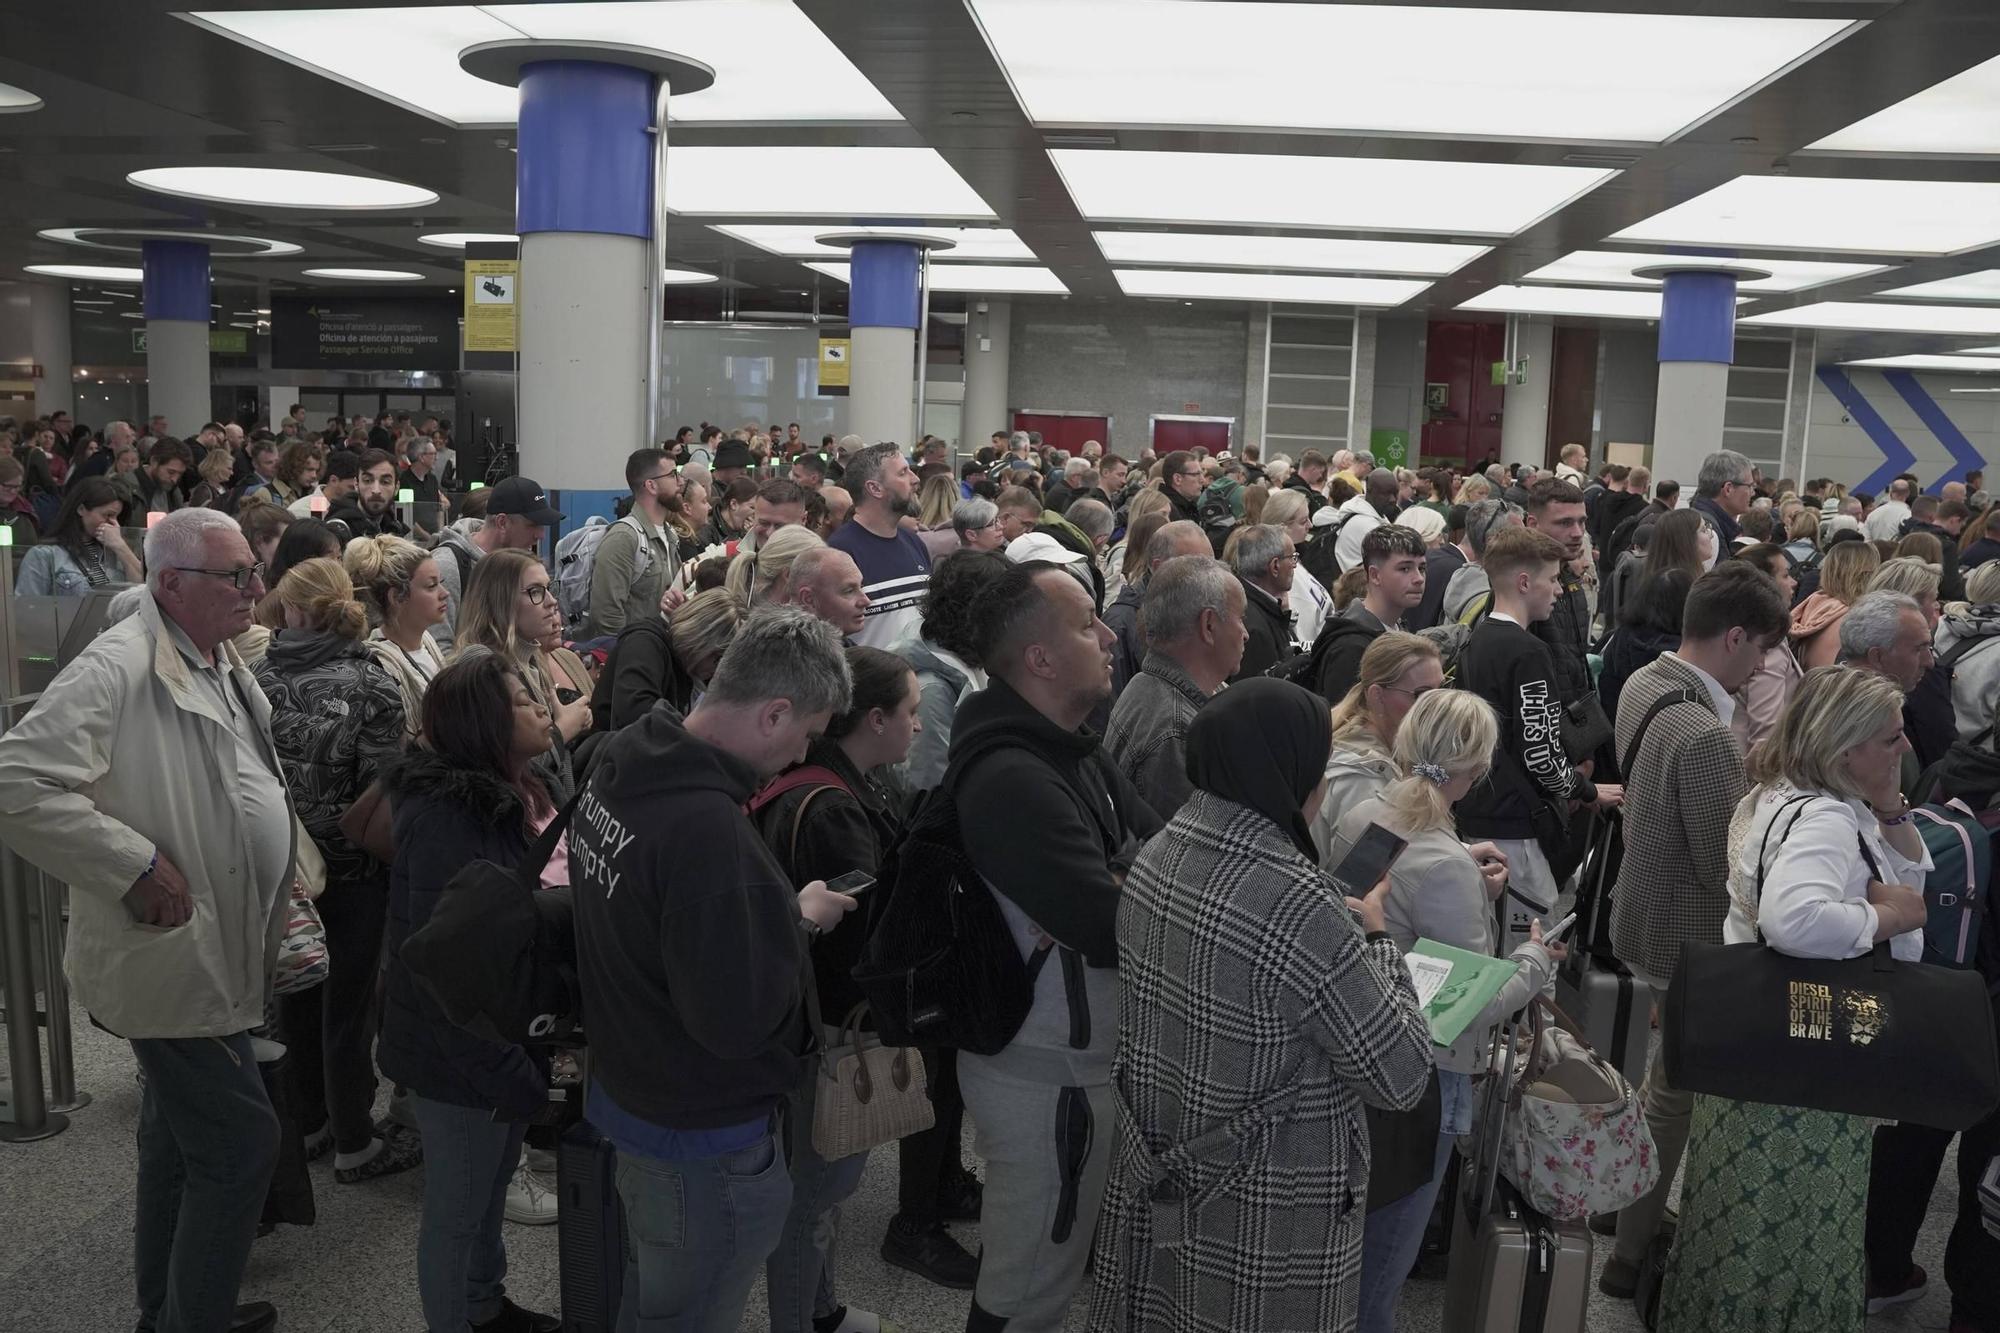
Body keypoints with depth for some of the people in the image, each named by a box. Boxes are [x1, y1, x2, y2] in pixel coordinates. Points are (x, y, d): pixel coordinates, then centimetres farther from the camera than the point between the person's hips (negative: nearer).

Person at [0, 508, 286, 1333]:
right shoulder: (117, 670, -21)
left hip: (217, 953, 10)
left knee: (179, 1140, 22)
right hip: (172, 957, -10)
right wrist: (136, 865, -26)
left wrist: (282, 879, 10)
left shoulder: (223, 665, 8)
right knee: (240, 1144, -4)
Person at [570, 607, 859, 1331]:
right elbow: (739, 1022, -31)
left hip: (624, 1089, 9)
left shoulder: (618, 765, -4)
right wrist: (798, 919, -16)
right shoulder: (709, 830, -35)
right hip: (704, 1136, -8)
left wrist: (778, 907, 3)